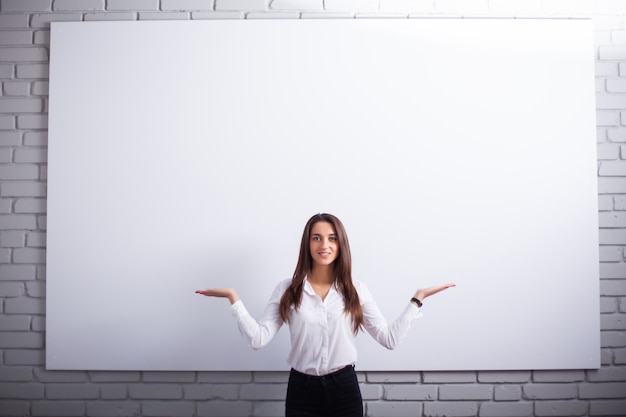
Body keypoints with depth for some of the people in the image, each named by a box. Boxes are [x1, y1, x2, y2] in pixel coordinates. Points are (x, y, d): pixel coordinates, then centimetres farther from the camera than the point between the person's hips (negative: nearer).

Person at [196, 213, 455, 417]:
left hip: (344, 388, 1)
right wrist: (233, 298, -14)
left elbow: (390, 339, -2)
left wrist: (417, 299, -5)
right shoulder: (287, 290, -2)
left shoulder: (356, 291, 0)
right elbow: (258, 339, -9)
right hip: (301, 390, 0)